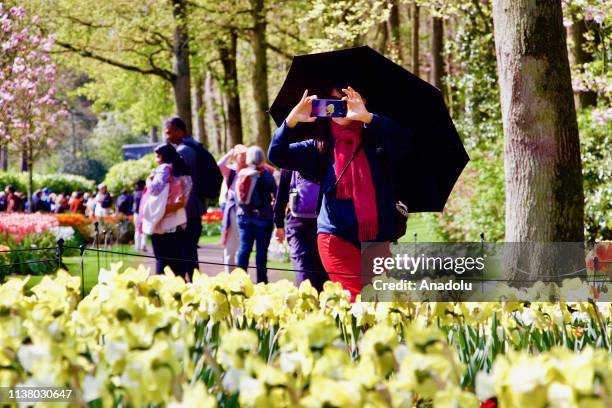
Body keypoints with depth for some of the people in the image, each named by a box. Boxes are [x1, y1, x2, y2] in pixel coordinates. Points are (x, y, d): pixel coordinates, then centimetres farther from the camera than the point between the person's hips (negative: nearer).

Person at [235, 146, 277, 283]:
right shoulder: (266, 175, -8)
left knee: (244, 248, 7)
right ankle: (261, 280, 0)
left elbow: (236, 197, 11)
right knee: (261, 249, 0)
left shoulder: (241, 174, 4)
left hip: (244, 216, 4)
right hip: (263, 216, -4)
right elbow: (276, 195, -1)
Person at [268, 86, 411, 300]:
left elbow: (401, 140, -17)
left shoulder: (376, 140, 4)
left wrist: (366, 116, -29)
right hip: (337, 237, -1)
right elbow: (277, 155, 2)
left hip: (377, 238, 1)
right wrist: (292, 119, -13)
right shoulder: (322, 147, 8)